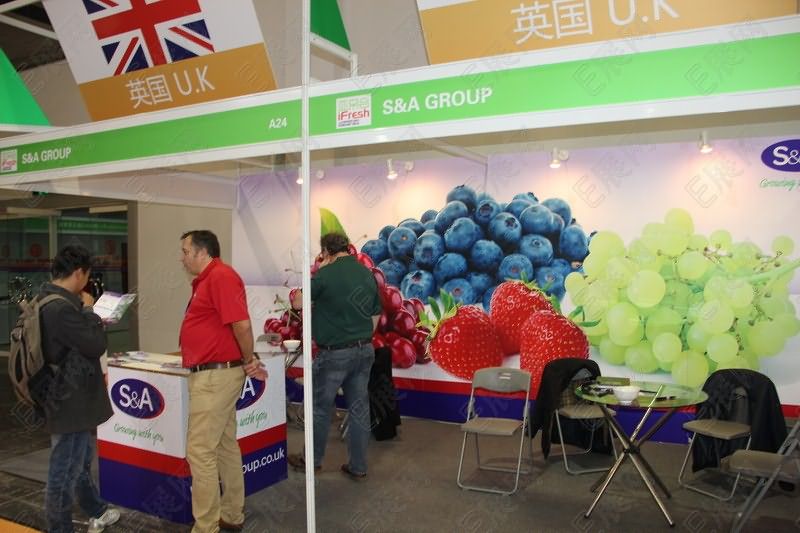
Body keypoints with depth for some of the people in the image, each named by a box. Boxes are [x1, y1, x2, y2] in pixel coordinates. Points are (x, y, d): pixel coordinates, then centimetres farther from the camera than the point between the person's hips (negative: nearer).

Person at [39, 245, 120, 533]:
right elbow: (96, 345, -21)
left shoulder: (48, 301, 7)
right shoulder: (61, 308, -27)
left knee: (80, 462, 25)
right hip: (70, 402, -11)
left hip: (72, 398, 11)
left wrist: (88, 314, 4)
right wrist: (89, 310, -12)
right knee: (65, 472, 4)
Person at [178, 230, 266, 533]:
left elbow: (242, 324, -23)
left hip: (215, 376, -11)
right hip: (214, 374, 11)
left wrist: (249, 361, -10)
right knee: (225, 447, 16)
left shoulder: (221, 276, -16)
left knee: (200, 451, -6)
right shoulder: (205, 280, 17)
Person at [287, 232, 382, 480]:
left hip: (335, 352, -5)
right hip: (364, 350, 6)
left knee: (321, 407, 11)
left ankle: (313, 459, 26)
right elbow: (375, 315, 11)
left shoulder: (326, 274, -14)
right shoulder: (367, 273, 5)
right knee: (359, 408, 10)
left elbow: (298, 303, -4)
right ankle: (358, 466, 18)